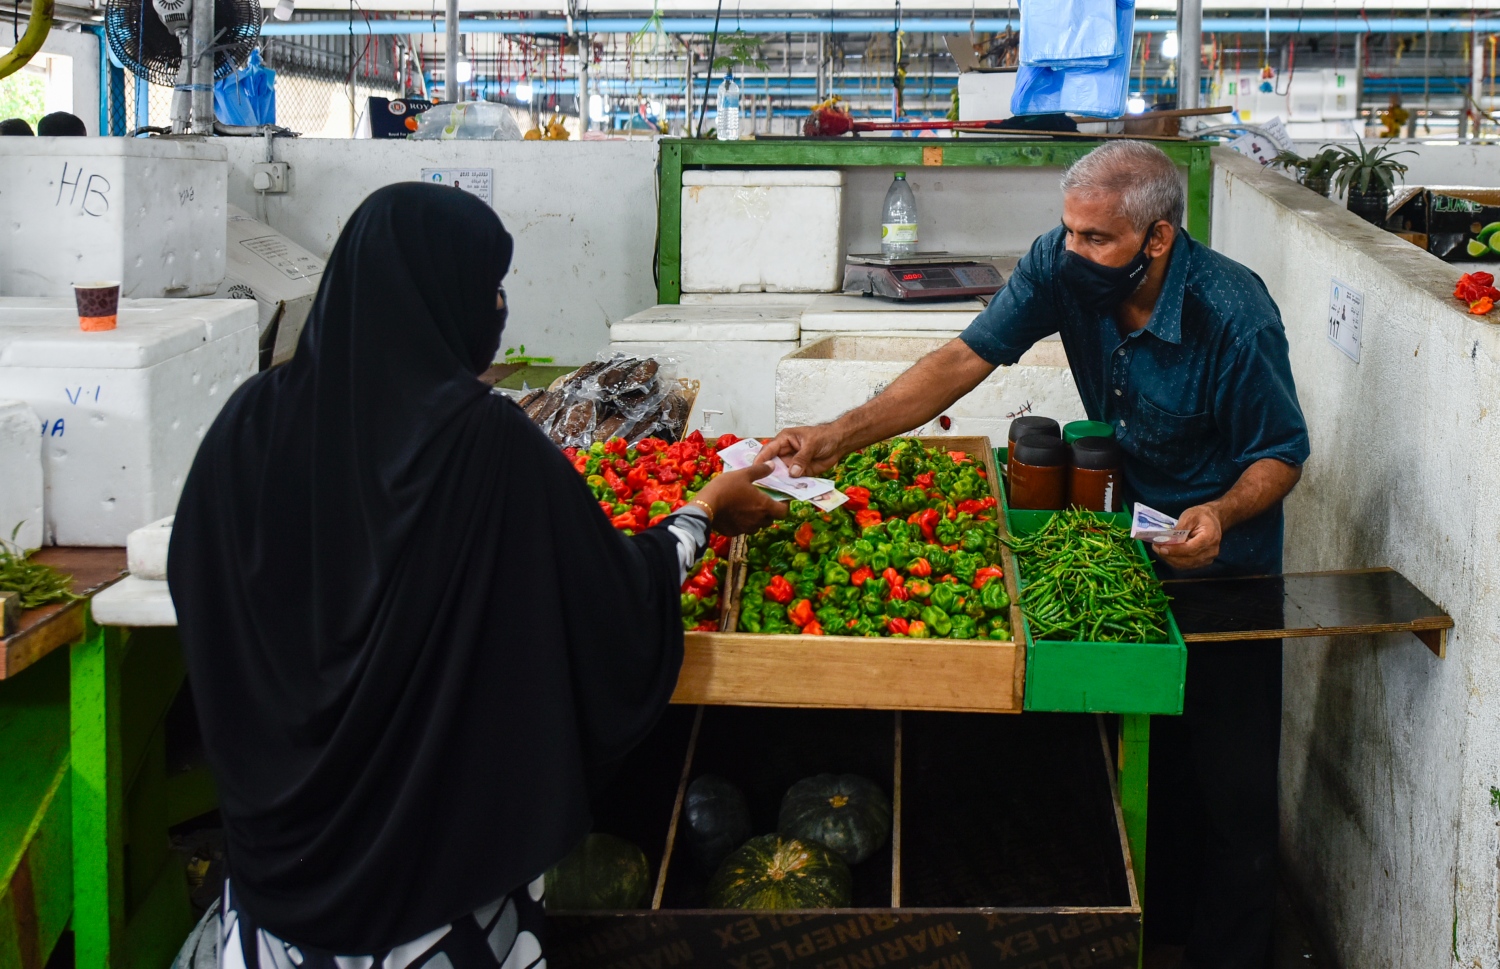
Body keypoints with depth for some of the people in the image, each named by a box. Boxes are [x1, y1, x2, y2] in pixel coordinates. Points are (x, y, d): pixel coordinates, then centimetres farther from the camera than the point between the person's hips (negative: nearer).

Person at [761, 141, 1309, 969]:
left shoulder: (1233, 316, -27)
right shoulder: (1062, 266, -16)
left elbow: (1282, 452, -15)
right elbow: (966, 359, -18)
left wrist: (1222, 513, -36)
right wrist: (843, 434, -29)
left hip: (1222, 559, -4)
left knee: (1230, 783, 0)